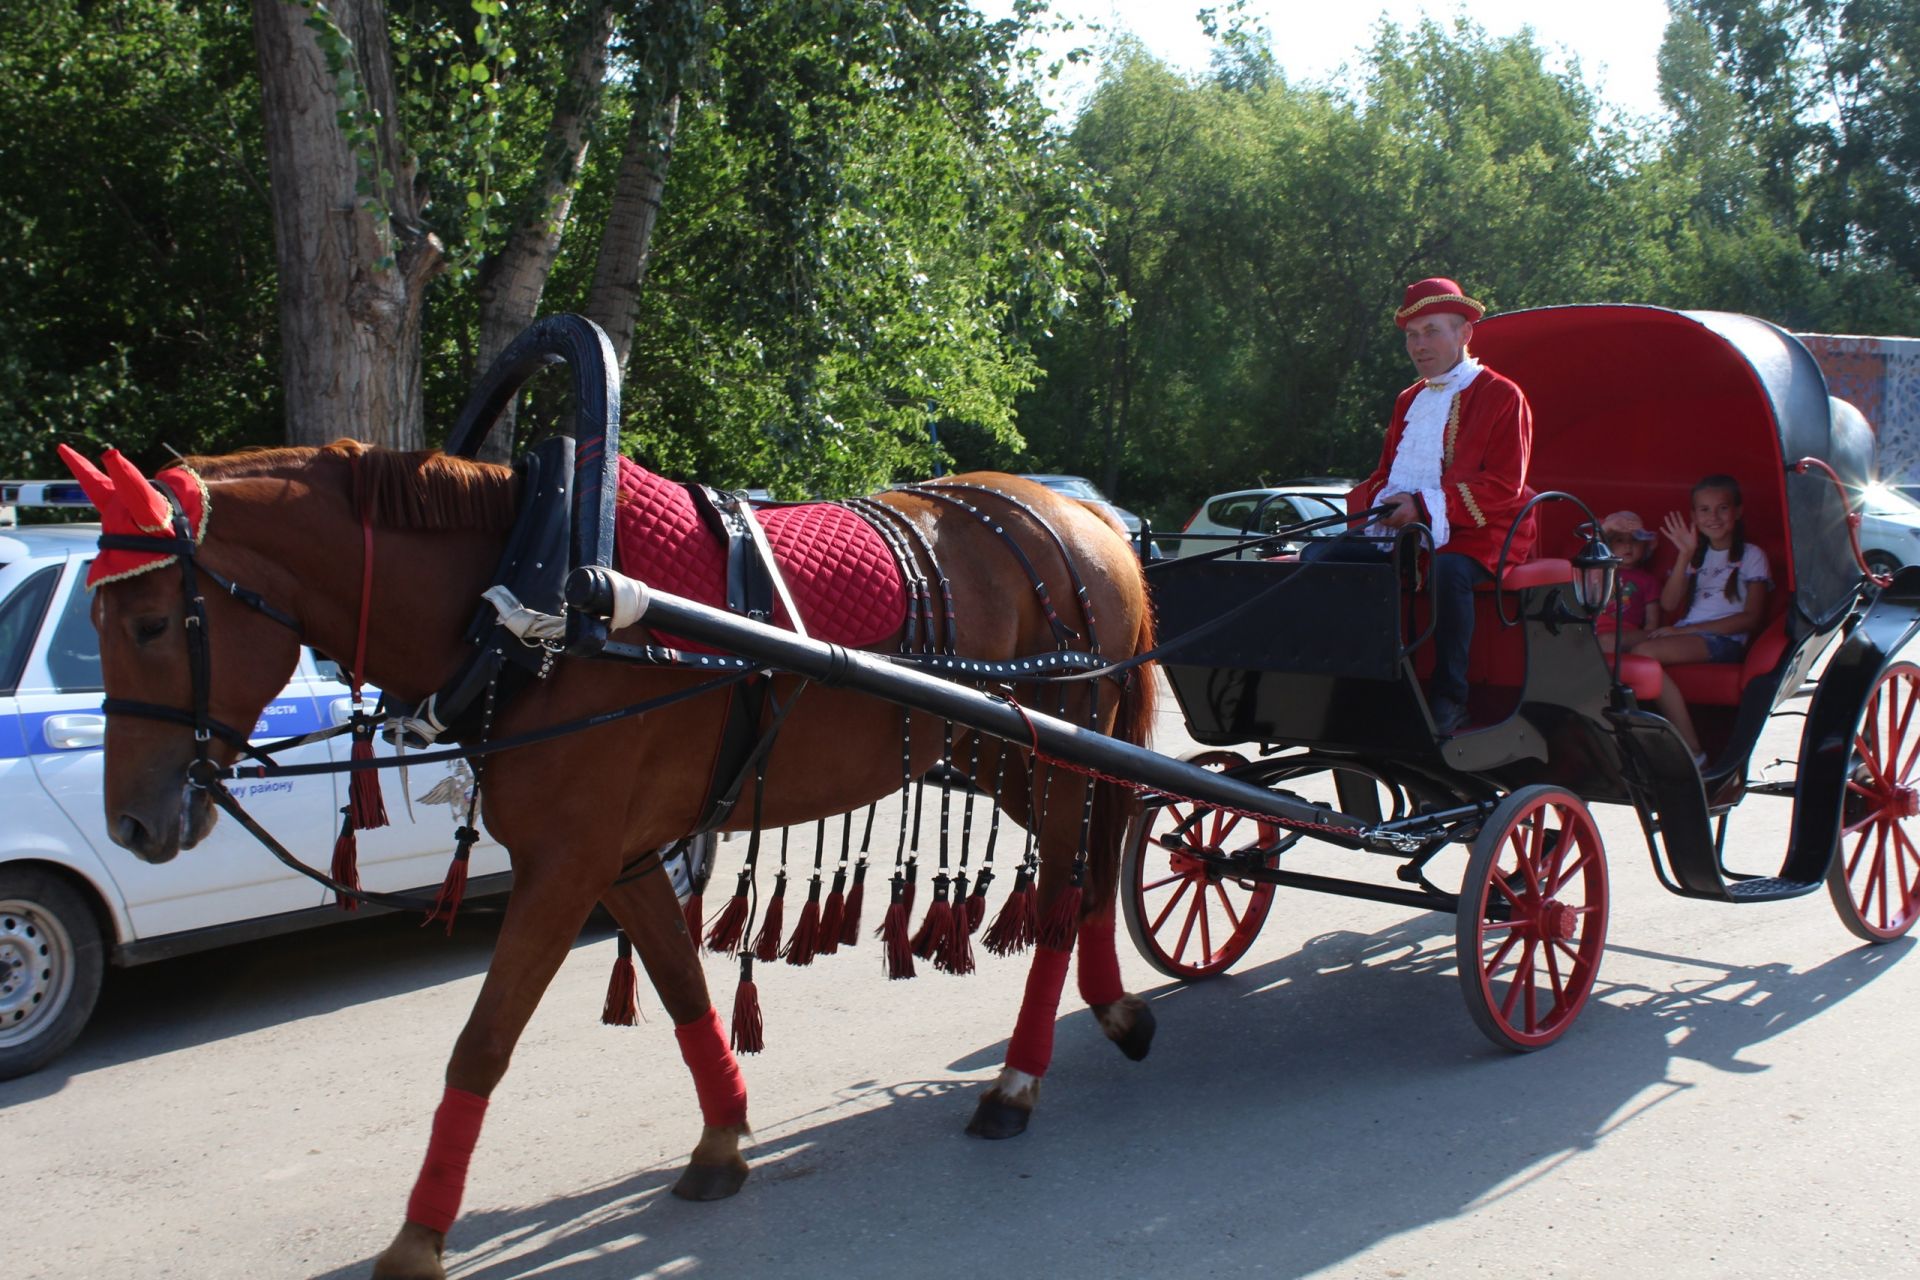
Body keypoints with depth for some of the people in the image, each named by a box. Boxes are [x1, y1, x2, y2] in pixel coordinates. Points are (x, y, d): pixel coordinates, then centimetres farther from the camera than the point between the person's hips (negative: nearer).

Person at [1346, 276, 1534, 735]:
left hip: (1473, 535, -6)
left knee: (1449, 571, -39)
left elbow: (1503, 486, -8)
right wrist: (1379, 501, -4)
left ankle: (1449, 699, -27)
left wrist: (1424, 506, -18)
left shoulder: (1502, 396, 2)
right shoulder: (1408, 401, 23)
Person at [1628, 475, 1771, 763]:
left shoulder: (1751, 556, 8)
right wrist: (1685, 555, -4)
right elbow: (1669, 603, 6)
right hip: (1685, 637, 5)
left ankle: (1692, 752, -28)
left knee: (1643, 653, -32)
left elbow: (1751, 618, -3)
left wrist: (1687, 629, -9)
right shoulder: (1696, 553, 22)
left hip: (1725, 641, -5)